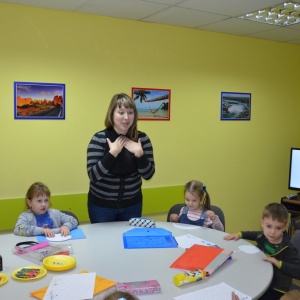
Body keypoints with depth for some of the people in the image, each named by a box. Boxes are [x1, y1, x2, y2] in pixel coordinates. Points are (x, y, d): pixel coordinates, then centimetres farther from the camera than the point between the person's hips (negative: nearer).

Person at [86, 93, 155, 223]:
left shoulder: (142, 138, -6)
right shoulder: (99, 139, -14)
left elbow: (148, 175, -6)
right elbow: (93, 175, -20)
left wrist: (139, 153, -21)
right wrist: (112, 153, -27)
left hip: (132, 204, 2)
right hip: (101, 204, -2)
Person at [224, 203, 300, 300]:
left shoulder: (287, 249, -23)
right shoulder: (263, 236, -6)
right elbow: (254, 234, 19)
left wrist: (278, 263, -35)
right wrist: (239, 234, 6)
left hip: (275, 289, -6)